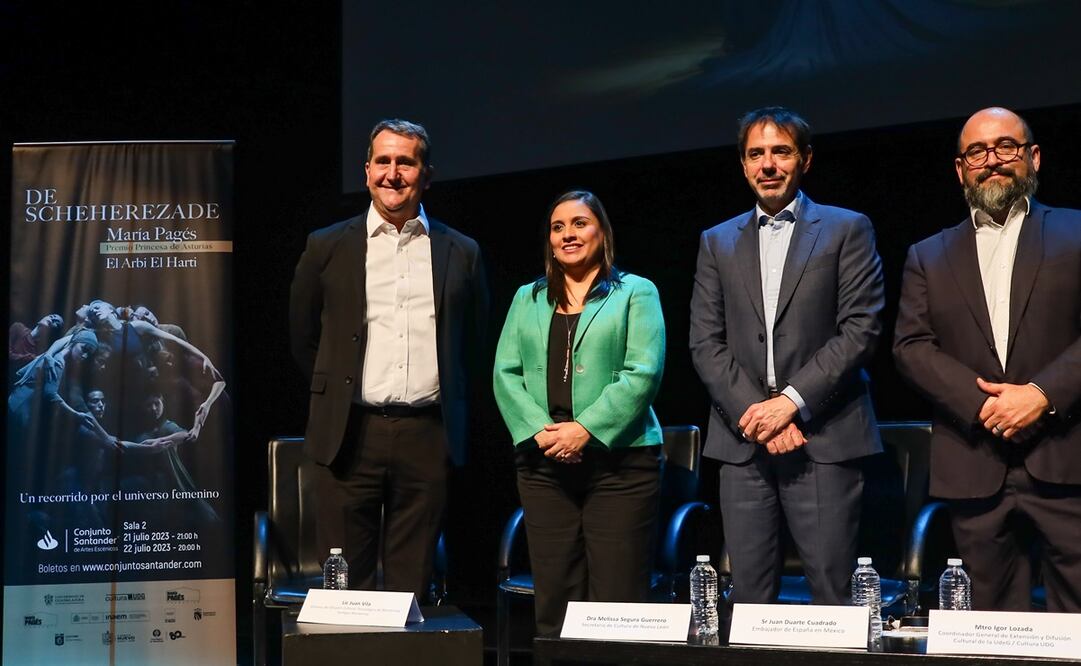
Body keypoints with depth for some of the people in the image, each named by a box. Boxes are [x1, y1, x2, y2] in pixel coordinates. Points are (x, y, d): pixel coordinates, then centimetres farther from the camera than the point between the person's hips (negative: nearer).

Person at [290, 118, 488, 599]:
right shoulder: (328, 247, 7)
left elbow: (473, 342, 18)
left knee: (413, 585, 5)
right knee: (345, 587, 0)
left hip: (428, 437, 1)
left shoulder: (461, 253, 9)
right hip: (351, 434, -1)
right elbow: (302, 336, 16)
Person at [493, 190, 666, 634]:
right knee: (553, 598, 4)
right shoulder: (528, 298, 18)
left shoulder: (635, 293, 6)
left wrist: (586, 429, -15)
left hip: (619, 461, -4)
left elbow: (642, 373, -6)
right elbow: (506, 372, 8)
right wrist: (539, 430, -8)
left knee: (617, 598, -6)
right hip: (543, 464, 4)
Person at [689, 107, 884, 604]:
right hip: (743, 442, 3)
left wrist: (791, 401, -12)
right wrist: (754, 412, -7)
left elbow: (861, 330, -3)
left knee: (833, 595, -5)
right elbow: (705, 344, 8)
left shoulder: (846, 230, 7)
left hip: (824, 439, -3)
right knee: (749, 595, 3)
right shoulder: (718, 243, 16)